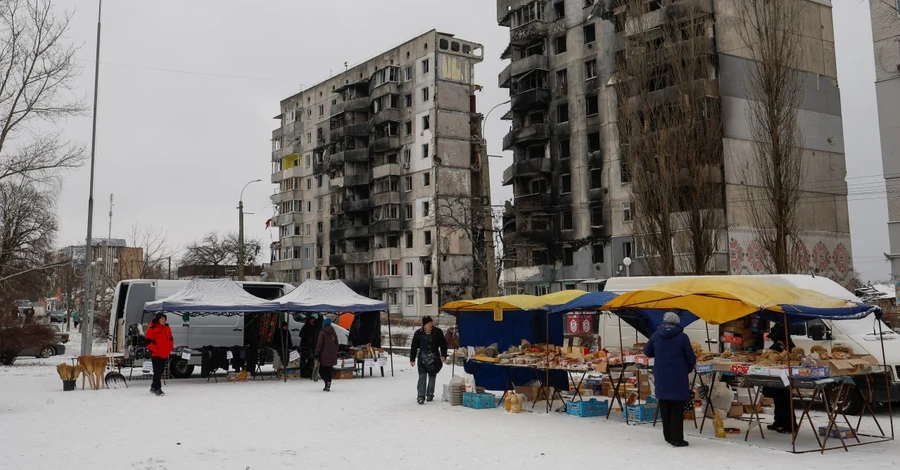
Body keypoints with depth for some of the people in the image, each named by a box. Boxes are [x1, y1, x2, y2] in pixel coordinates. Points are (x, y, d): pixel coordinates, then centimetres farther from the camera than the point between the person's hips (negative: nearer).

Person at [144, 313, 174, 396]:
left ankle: (153, 387, 26)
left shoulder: (167, 328, 11)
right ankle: (157, 389, -6)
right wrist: (155, 349, -17)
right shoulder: (152, 329, -9)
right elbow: (148, 342, -12)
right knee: (157, 372, -10)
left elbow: (170, 339, 20)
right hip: (156, 355, -7)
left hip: (165, 354, 7)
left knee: (160, 372, 13)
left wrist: (169, 349, 10)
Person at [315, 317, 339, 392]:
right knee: (329, 369, 11)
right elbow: (336, 344, 16)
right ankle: (328, 386, 11)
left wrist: (317, 354, -6)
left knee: (322, 370, 4)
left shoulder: (322, 333, -9)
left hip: (324, 355, -6)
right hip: (332, 355, 6)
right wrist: (335, 353, 22)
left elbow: (319, 344, -11)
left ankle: (327, 381, -17)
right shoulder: (333, 333, 10)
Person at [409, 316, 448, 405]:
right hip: (422, 358, -1)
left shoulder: (438, 332, -5)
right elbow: (414, 347, 1)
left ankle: (430, 394, 25)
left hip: (434, 359, 1)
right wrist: (412, 359, 1)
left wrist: (443, 355, -8)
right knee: (422, 377, -8)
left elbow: (443, 344, 2)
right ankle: (421, 396, -6)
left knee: (432, 376, 11)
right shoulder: (418, 333, -6)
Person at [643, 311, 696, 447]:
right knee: (677, 408, 1)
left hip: (661, 377, 4)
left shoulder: (656, 335, 2)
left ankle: (668, 436, 20)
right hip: (678, 377, -4)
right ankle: (677, 439, 2)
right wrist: (688, 370, 14)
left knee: (665, 407, 13)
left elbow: (647, 352, 15)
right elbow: (691, 358, -5)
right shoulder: (682, 337, -9)